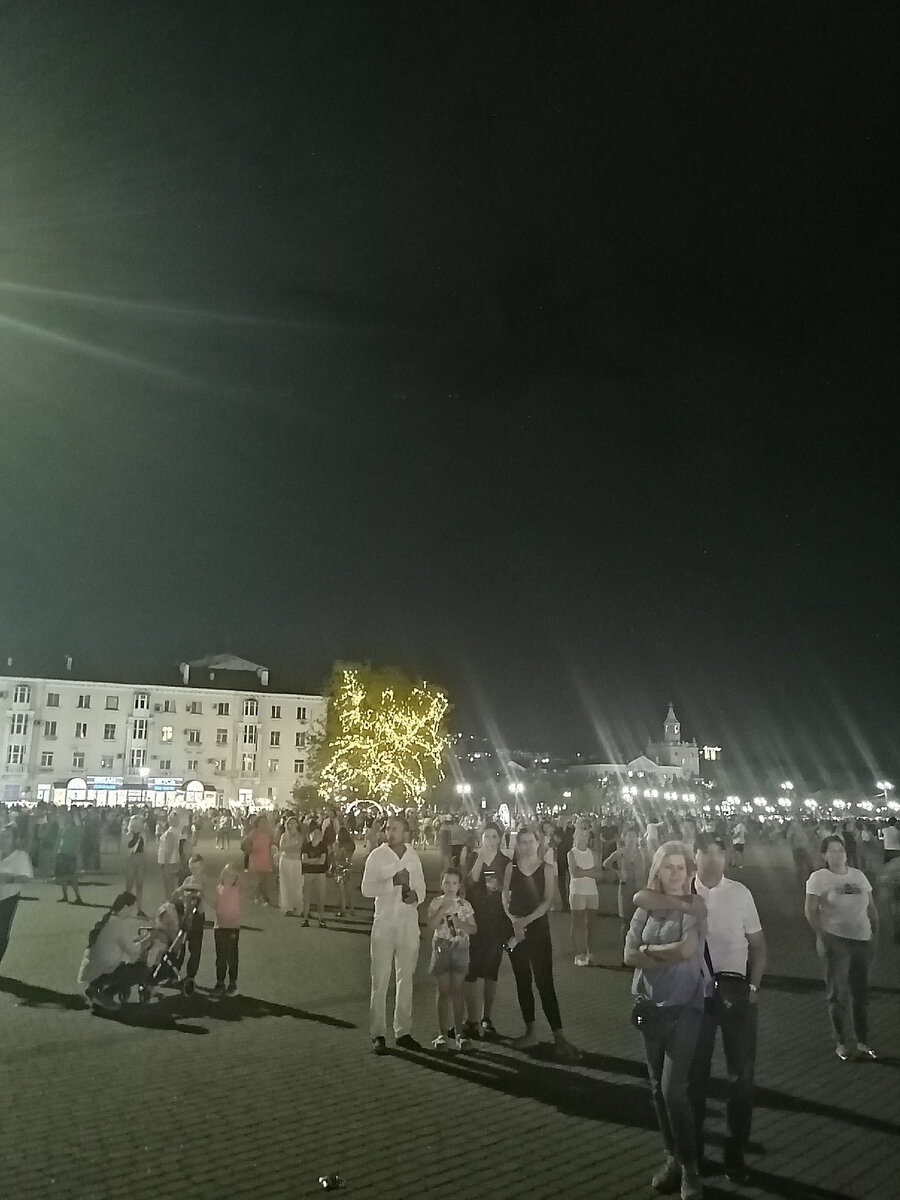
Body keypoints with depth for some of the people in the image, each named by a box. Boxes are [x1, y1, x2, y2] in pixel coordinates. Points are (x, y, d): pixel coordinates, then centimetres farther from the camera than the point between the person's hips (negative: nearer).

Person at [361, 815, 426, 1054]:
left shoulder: (413, 856, 4)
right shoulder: (377, 855, -6)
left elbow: (421, 886, 12)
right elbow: (366, 888, -12)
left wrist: (416, 895, -10)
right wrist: (394, 882, -22)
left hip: (409, 923, 4)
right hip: (384, 922, -3)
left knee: (406, 978, 12)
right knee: (380, 980, 1)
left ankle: (403, 1032, 22)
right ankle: (377, 1034, 11)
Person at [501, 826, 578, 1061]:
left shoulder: (547, 869, 0)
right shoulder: (511, 867, 6)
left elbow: (547, 901, -7)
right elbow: (505, 897, 1)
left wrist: (526, 920, -16)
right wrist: (514, 921, -15)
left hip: (538, 929, -3)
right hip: (515, 929, 3)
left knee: (545, 982, -8)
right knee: (522, 982, 8)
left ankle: (559, 1036, -7)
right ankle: (530, 1031, 18)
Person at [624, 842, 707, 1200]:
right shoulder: (644, 910, 3)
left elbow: (686, 950, -21)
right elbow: (629, 956, -4)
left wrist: (649, 949, -9)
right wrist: (669, 958, -14)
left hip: (685, 1006, -4)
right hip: (650, 1006, 4)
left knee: (673, 1087, -9)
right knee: (658, 1087, 12)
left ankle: (690, 1166, 6)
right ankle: (673, 1156, 27)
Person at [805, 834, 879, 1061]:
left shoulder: (858, 875, 7)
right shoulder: (818, 878, -6)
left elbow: (872, 908, 12)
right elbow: (810, 911, -7)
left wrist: (875, 934, 5)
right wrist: (823, 937, -11)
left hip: (862, 941, 4)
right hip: (835, 941, -4)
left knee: (861, 993, 11)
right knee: (838, 994, 2)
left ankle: (860, 1041, 24)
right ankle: (843, 1042, 13)